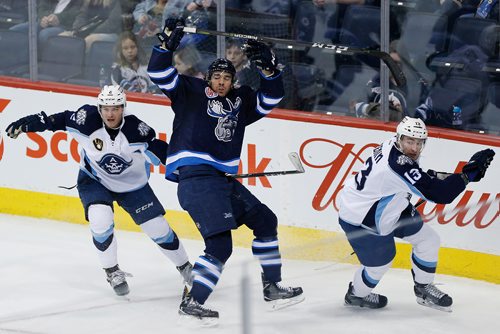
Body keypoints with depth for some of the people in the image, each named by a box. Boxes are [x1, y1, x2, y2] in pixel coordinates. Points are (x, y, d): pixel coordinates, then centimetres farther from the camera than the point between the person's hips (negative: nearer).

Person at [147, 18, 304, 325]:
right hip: (195, 177, -8)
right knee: (220, 245, -18)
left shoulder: (240, 101, 18)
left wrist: (268, 67, 4)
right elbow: (160, 73, -5)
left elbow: (271, 99, 18)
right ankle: (192, 303, -14)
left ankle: (272, 288, 23)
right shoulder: (191, 91, 4)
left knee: (265, 220, 13)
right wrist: (168, 43, -17)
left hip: (225, 179, 8)